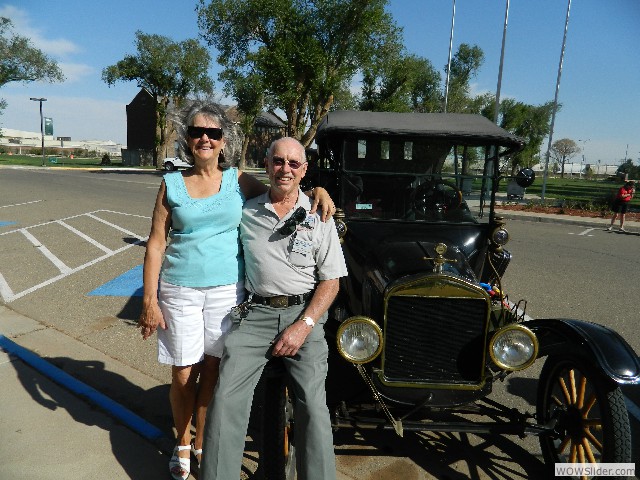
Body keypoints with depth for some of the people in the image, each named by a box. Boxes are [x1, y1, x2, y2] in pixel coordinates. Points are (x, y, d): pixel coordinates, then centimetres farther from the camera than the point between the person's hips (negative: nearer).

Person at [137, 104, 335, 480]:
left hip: (227, 290, 0)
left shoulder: (239, 180, 3)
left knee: (213, 371, 8)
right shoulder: (172, 184, 2)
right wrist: (150, 300, -4)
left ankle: (202, 444, 31)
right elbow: (156, 244, 1)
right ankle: (183, 443, 34)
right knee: (184, 374, 8)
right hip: (180, 290, 0)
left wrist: (318, 190, -10)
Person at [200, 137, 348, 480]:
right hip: (255, 313, 2)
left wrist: (303, 326, -9)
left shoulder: (319, 217, 5)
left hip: (304, 313, -1)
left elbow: (330, 281, 2)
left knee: (313, 404, -15)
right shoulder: (246, 212, 10)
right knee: (226, 399, -12)